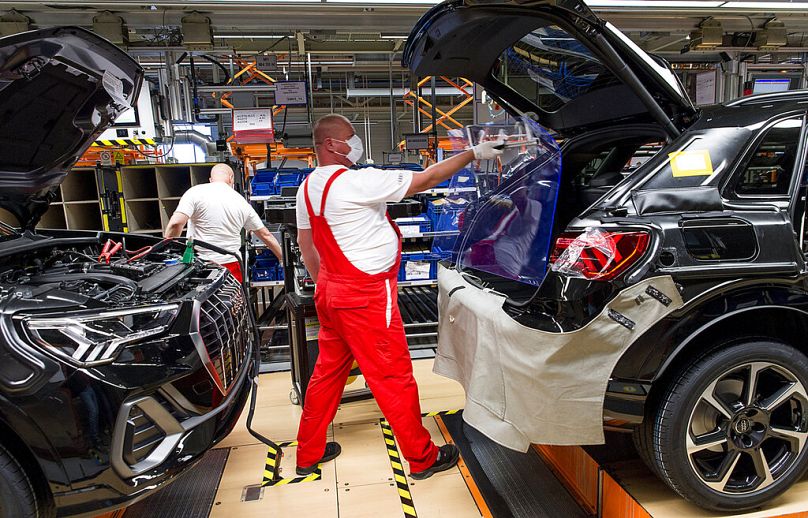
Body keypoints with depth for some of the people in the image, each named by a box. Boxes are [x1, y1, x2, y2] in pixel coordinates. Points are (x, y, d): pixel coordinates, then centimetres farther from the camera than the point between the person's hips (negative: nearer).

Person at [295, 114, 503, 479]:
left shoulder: (308, 188, 8)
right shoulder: (356, 181, -19)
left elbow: (305, 243, 16)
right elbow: (425, 179, -15)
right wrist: (473, 154, -6)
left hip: (331, 290, 9)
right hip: (366, 295, -9)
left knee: (328, 370, 19)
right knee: (394, 377, 3)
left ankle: (309, 453, 32)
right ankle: (422, 458, 19)